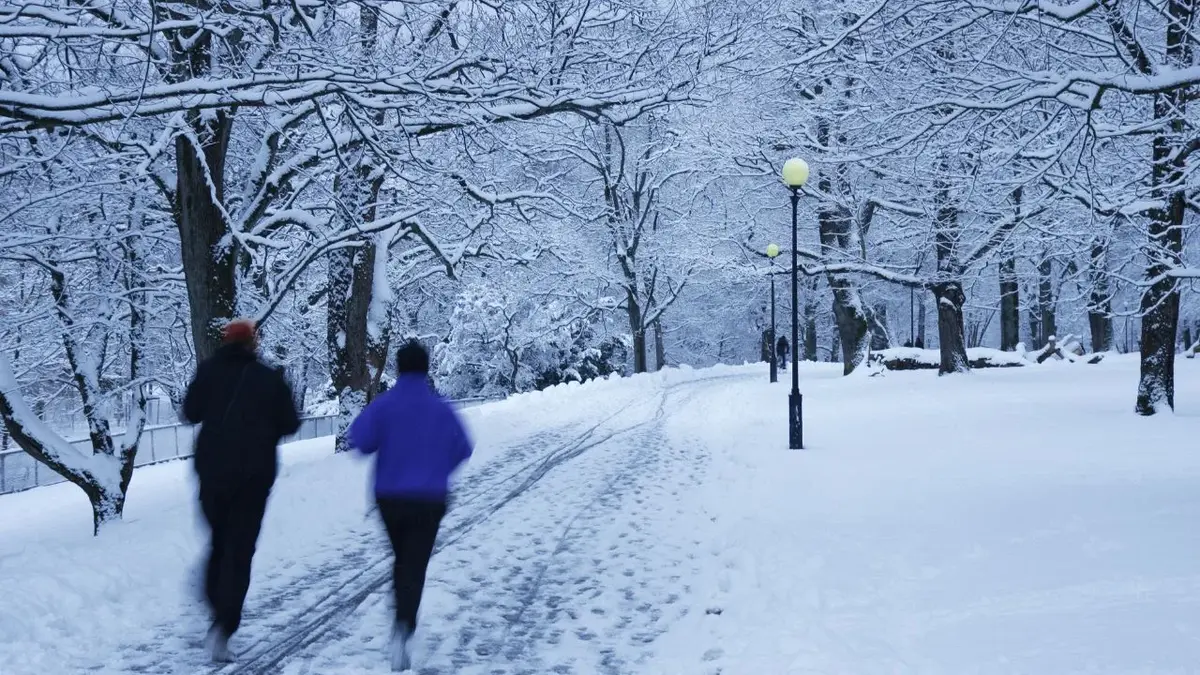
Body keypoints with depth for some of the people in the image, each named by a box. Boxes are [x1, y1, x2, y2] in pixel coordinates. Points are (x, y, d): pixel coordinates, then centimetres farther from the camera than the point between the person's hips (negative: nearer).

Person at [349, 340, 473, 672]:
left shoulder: (384, 404, -5)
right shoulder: (441, 409, -2)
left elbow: (361, 440, -17)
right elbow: (463, 449, 0)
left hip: (390, 497, 1)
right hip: (429, 500, -1)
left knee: (402, 559, 22)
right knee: (415, 566, -4)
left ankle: (404, 621, 30)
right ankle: (403, 627, -25)